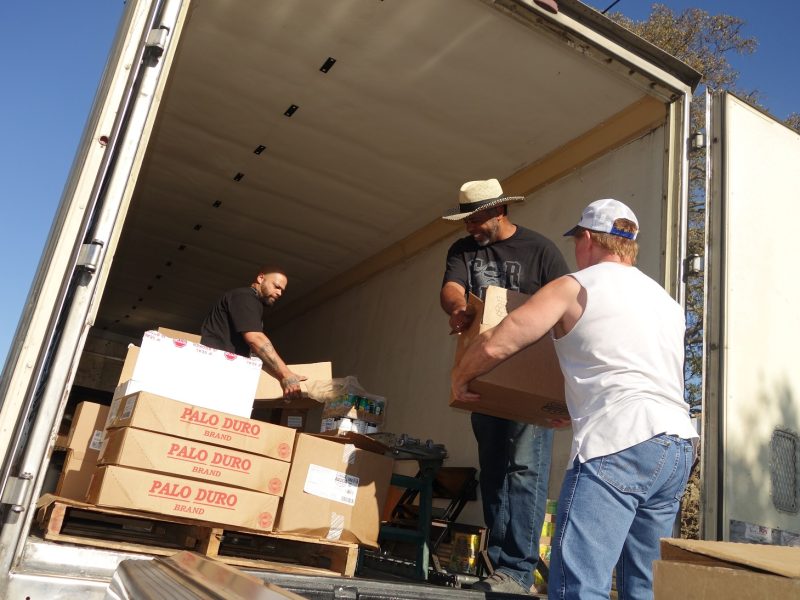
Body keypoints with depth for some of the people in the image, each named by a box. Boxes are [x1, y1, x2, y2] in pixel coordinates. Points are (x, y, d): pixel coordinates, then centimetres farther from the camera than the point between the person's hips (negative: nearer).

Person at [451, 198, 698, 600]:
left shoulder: (574, 287, 3)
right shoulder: (667, 301, 24)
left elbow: (495, 345, -4)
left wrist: (459, 378, 16)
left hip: (618, 445, -8)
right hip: (679, 448, 8)